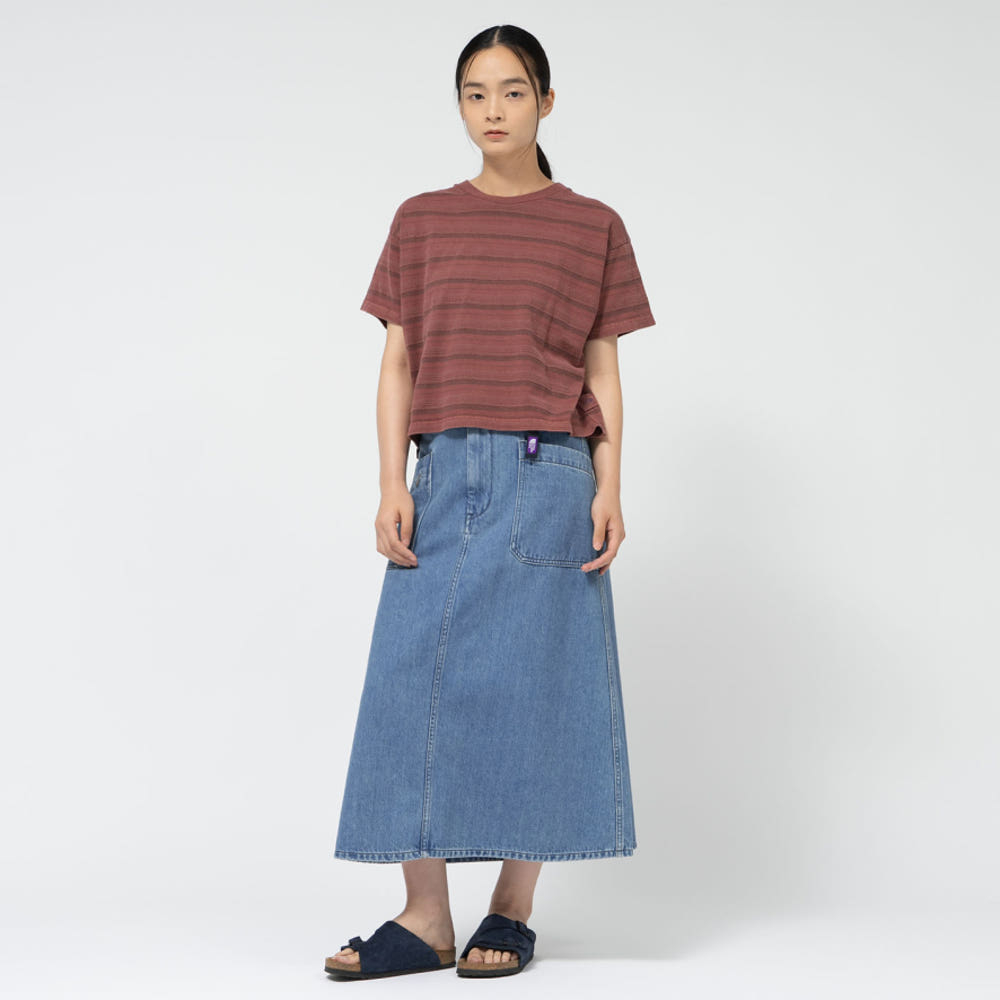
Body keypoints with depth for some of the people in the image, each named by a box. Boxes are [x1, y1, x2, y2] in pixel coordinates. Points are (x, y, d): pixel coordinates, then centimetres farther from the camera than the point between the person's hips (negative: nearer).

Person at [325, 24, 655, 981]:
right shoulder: (421, 222, 12)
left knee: (531, 681, -1)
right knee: (415, 679, -3)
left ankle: (513, 910, 9)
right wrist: (392, 482, -2)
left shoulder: (592, 228, 8)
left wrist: (609, 487, -3)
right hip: (443, 473, 2)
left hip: (547, 478, -2)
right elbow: (397, 362, 9)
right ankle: (425, 918, 3)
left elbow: (603, 370, 7)